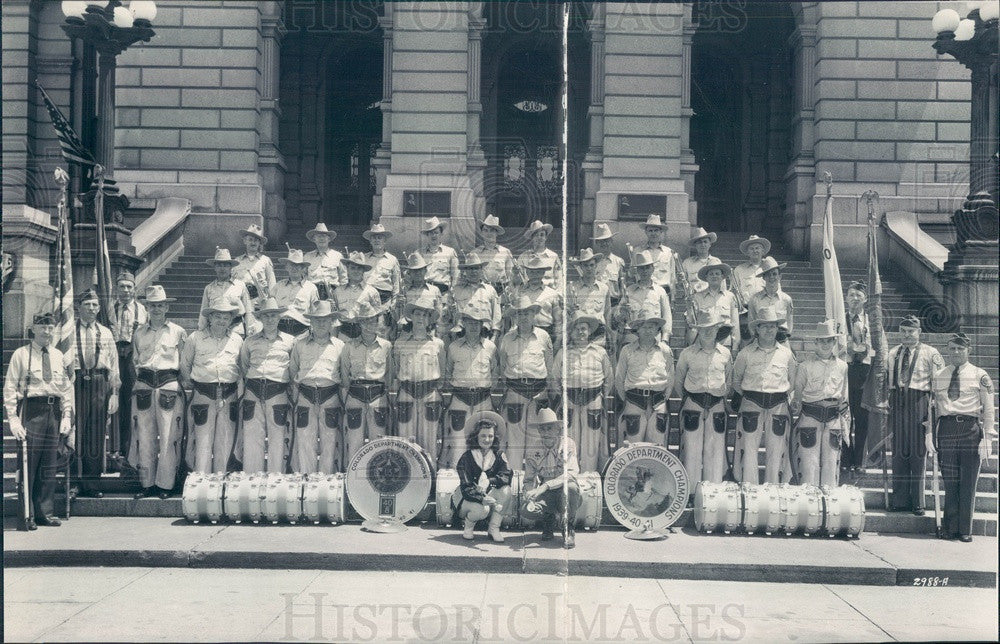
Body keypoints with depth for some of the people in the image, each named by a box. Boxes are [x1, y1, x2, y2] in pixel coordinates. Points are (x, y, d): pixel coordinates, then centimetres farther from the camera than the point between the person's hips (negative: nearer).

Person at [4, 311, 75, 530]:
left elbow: (67, 388, 15)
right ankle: (27, 515, 3)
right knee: (28, 464, -5)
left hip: (53, 412, 4)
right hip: (31, 411, -4)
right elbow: (10, 389, -3)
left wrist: (67, 416, 7)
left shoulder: (59, 356, 13)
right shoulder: (21, 355, -1)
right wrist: (13, 419, -11)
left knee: (49, 466, 7)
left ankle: (44, 512, 16)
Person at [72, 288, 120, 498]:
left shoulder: (106, 333, 14)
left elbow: (114, 363, 13)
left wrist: (114, 392, 6)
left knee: (97, 436, 3)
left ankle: (91, 484, 9)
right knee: (75, 433, -5)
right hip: (75, 383, -3)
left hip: (100, 385, 3)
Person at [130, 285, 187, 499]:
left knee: (169, 438, -6)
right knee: (144, 437, 1)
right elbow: (135, 361, 21)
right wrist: (140, 380, 14)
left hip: (170, 386, -3)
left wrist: (181, 385, 4)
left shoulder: (178, 332, 6)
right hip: (144, 387, 3)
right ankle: (147, 483, 9)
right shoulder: (139, 333, 14)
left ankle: (165, 484, 1)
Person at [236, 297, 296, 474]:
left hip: (278, 394, -1)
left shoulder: (290, 341, 10)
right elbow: (242, 369, 24)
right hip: (253, 394, 1)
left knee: (277, 441, -2)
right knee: (251, 441, -3)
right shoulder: (250, 342, 14)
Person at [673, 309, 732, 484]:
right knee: (692, 451, -3)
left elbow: (729, 381, 21)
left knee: (715, 451, 1)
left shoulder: (725, 354, 8)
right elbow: (677, 381, 13)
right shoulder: (687, 353, 2)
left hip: (717, 407, 2)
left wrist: (722, 394, 13)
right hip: (692, 406, -1)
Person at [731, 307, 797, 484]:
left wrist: (783, 395, 14)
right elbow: (736, 378, 16)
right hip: (751, 405, -1)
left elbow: (792, 380, 19)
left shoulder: (786, 354, 6)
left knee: (776, 452, 3)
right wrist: (742, 396, 15)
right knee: (749, 449, -4)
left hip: (778, 406, 1)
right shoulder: (746, 353, 1)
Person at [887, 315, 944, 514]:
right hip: (897, 403, 4)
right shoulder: (893, 353, 13)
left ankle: (918, 503, 7)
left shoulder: (930, 354, 0)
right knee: (898, 452, 5)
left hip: (919, 403, -4)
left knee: (919, 452, -1)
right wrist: (885, 403, 11)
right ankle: (899, 500, 13)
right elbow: (885, 380, 18)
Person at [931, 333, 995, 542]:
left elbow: (988, 409, 3)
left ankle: (965, 530, 9)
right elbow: (932, 407, 14)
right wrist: (929, 432, 5)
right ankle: (950, 527, 10)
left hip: (971, 429, -2)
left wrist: (988, 437, -4)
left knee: (968, 483, 1)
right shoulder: (938, 376, 12)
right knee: (949, 482, 2)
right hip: (946, 429, 2)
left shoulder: (979, 376, 4)